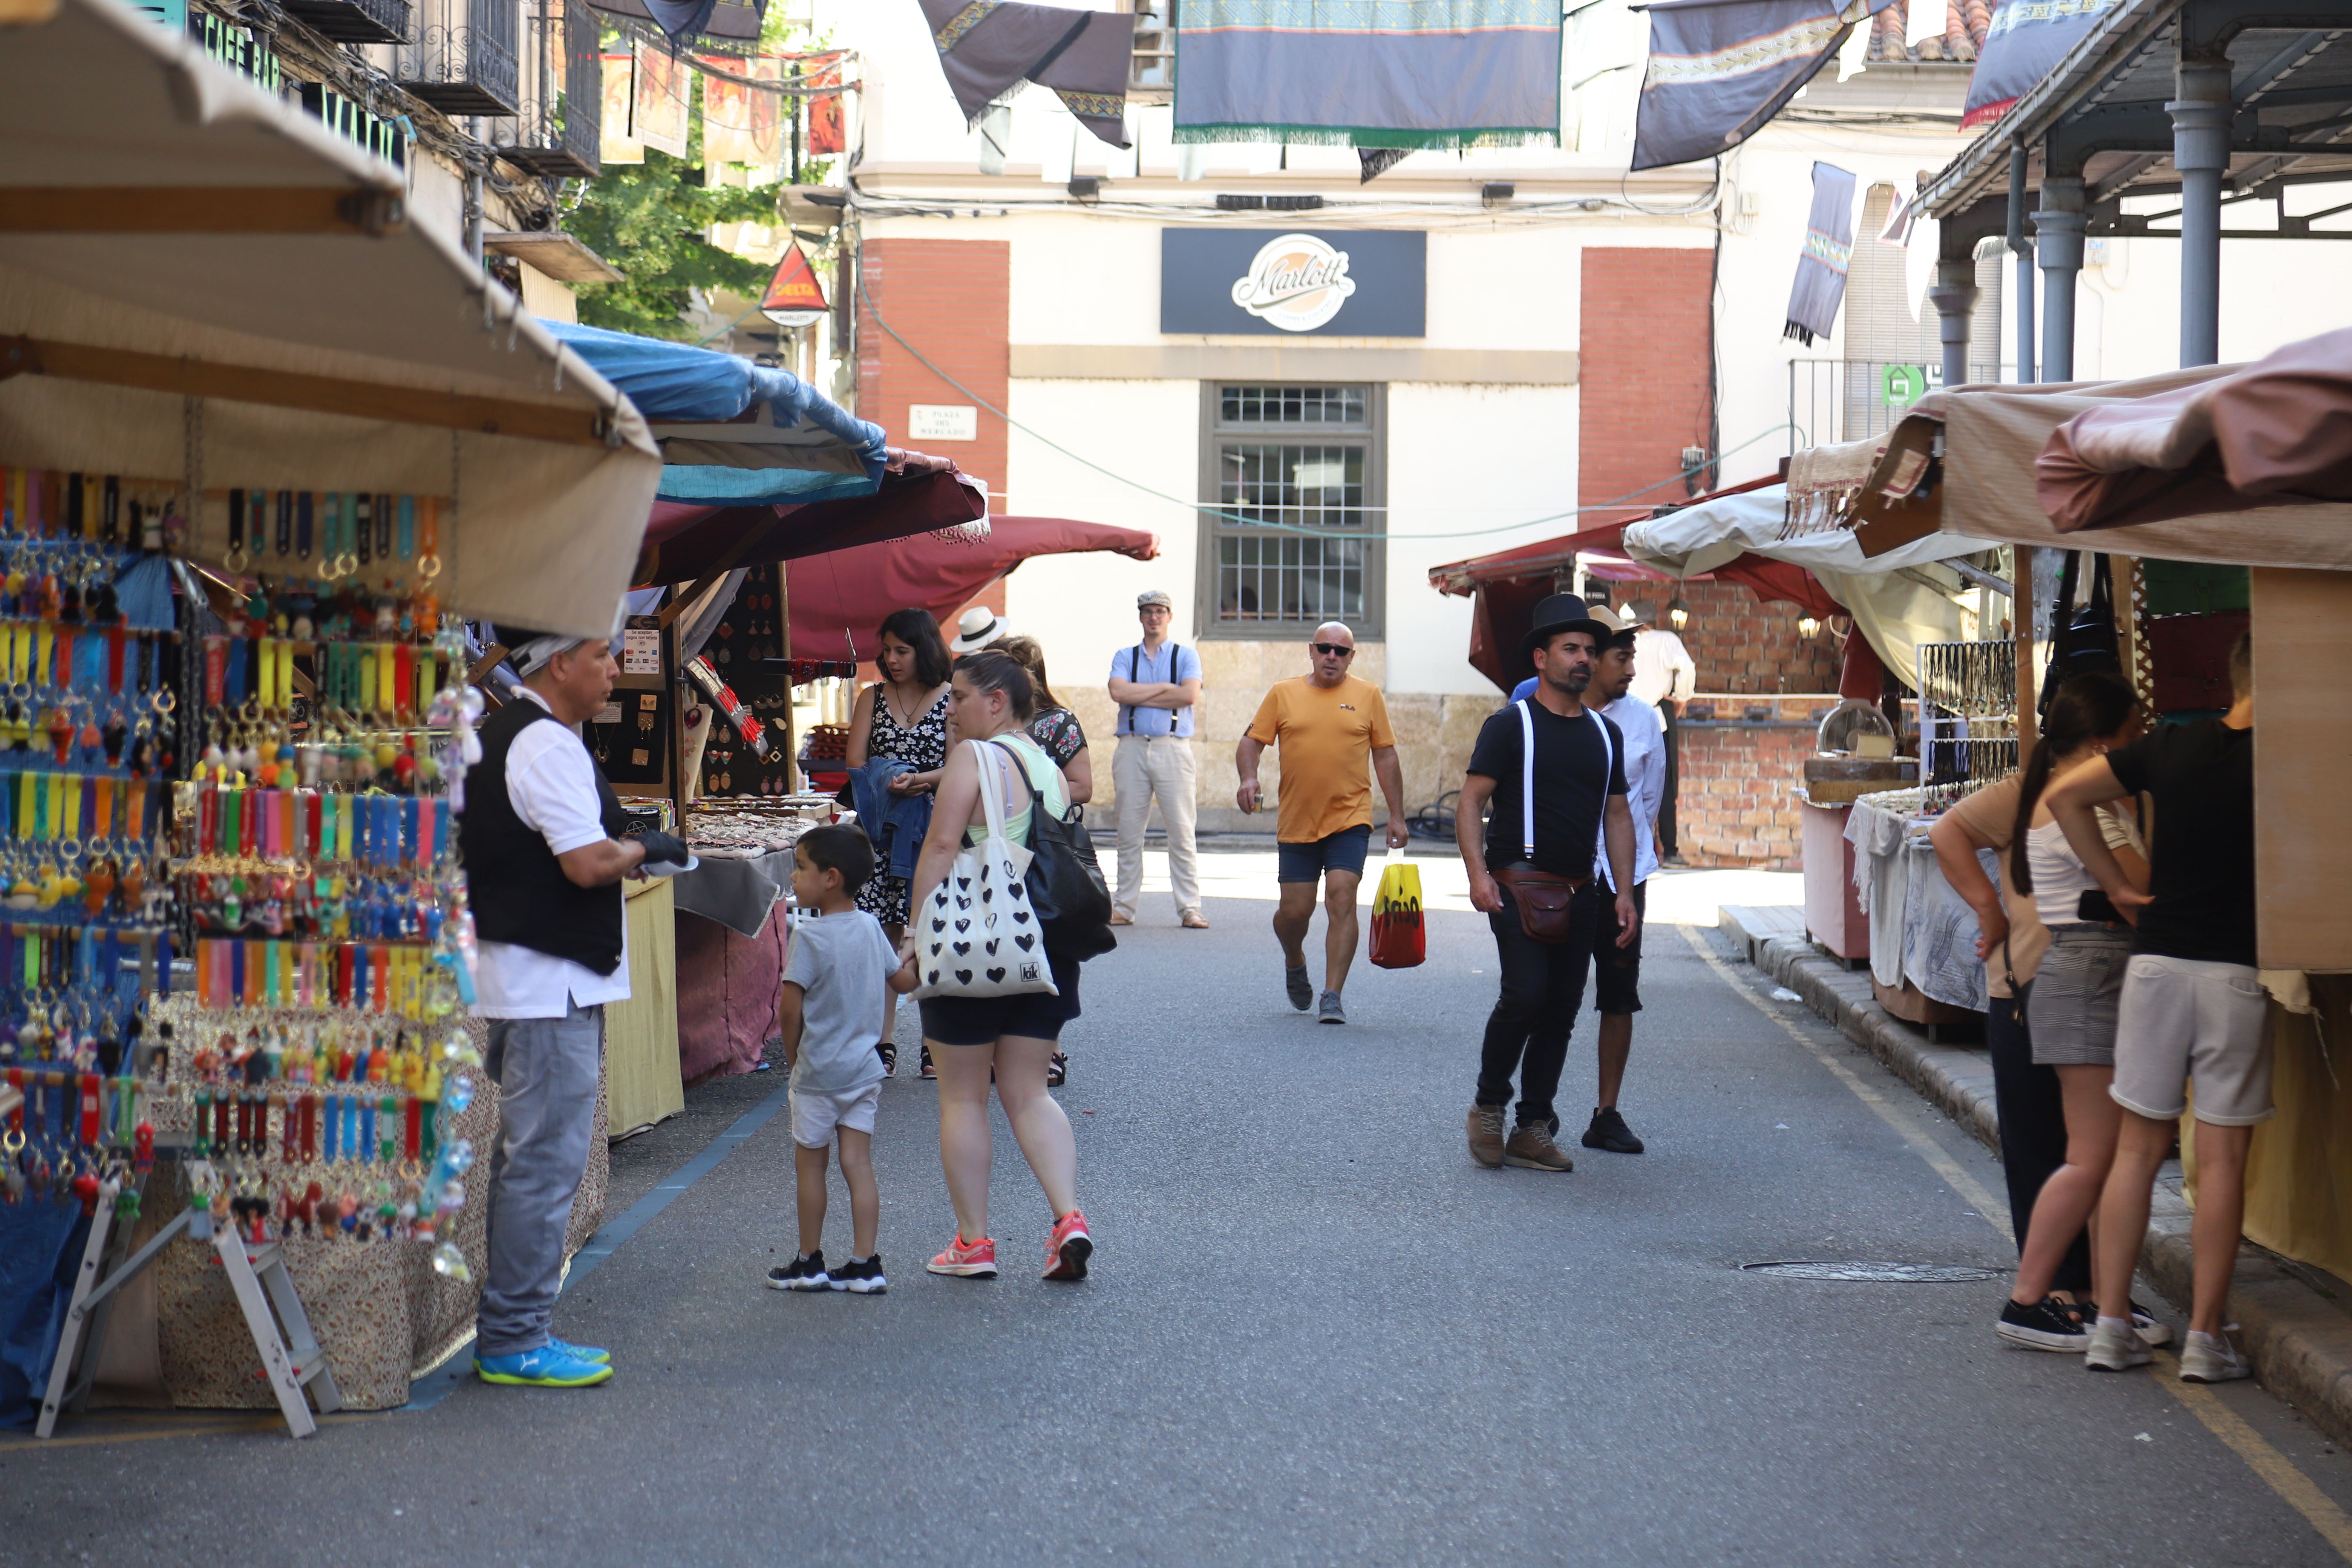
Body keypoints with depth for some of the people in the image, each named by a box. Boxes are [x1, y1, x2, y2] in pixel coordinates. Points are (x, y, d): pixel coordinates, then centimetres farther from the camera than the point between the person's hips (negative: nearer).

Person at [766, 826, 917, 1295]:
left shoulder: (809, 936, -17)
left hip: (819, 1072, -6)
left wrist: (793, 1057, -2)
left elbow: (790, 1010, -18)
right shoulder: (871, 927, 2)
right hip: (865, 1067, 6)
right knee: (858, 1163, 6)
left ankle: (810, 1262, 16)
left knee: (810, 1164, 8)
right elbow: (904, 981, 12)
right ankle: (865, 1264, 5)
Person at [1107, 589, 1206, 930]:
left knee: (1181, 832, -5)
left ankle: (1190, 910, -4)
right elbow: (1118, 692, -5)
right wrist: (1165, 688, -6)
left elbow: (1190, 696, -8)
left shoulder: (1186, 655, 11)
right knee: (1129, 832, 2)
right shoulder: (1125, 657, 15)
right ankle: (1123, 908, 7)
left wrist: (1139, 696, -4)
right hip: (1132, 748, 2)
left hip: (1173, 748, -2)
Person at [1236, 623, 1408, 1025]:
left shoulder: (1368, 696, 6)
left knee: (1342, 900, -15)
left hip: (1350, 820, -1)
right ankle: (1294, 963, 38)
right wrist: (1249, 778, -15)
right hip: (1296, 823, 1)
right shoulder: (1283, 694, 6)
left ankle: (1332, 996, -12)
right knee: (1295, 910, 5)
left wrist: (1397, 817, 5)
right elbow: (1251, 742, 6)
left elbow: (1386, 756, 8)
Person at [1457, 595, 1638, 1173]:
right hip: (1519, 886, -6)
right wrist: (1478, 873, -19)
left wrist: (1624, 893, 10)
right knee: (1525, 994, -18)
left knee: (1561, 1011, 5)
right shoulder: (1511, 725, -2)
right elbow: (1470, 801, -6)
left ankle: (1533, 1132, 12)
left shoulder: (1604, 733, 15)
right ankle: (1488, 1106, 2)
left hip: (1579, 893, 6)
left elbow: (1617, 816, 19)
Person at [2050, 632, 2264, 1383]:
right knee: (2221, 1158, 2)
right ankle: (2205, 1337, 4)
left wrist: (2116, 884, 10)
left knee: (2139, 1147, 9)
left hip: (2155, 961, 3)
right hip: (2237, 971, -3)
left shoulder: (2172, 745, 5)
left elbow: (2065, 796, 8)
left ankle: (2110, 1324, 9)